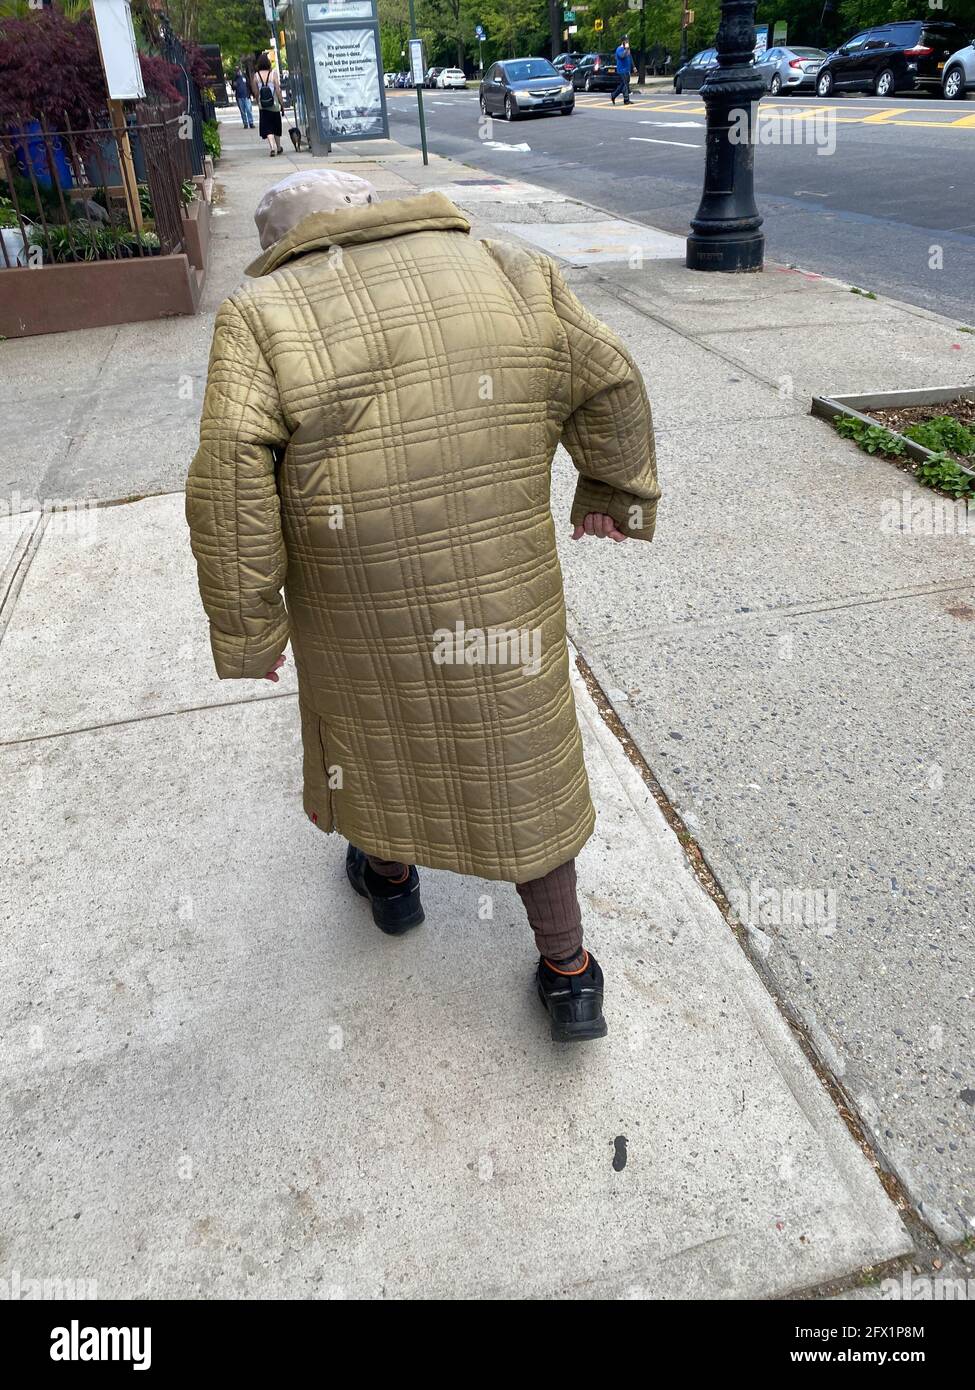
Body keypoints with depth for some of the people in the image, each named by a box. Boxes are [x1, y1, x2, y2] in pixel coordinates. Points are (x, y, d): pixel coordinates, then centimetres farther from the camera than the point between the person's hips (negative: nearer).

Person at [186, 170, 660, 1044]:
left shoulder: (263, 316, -4)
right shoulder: (509, 273, 5)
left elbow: (229, 481, -13)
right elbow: (610, 387, 8)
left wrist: (247, 627, -6)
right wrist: (614, 496, 20)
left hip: (360, 603, -1)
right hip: (503, 591, 2)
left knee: (370, 718, 25)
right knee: (518, 753, 14)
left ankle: (389, 875, 49)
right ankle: (568, 972, 25)